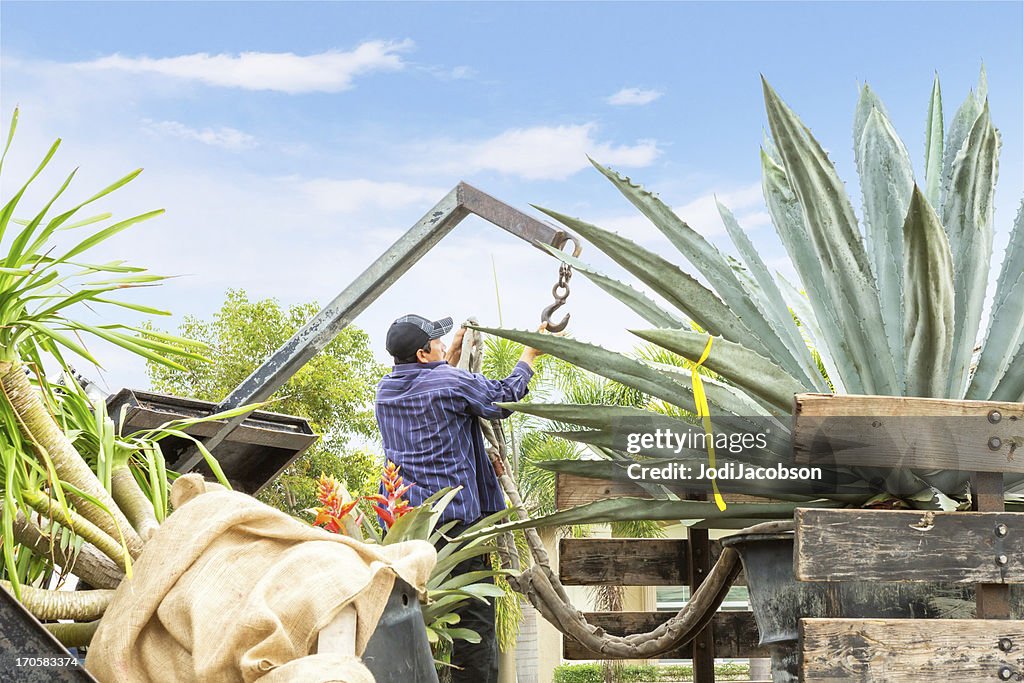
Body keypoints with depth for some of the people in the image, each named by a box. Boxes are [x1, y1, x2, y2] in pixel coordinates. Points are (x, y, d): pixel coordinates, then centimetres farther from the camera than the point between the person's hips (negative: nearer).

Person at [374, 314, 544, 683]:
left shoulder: (386, 390, 10)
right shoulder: (451, 383, -10)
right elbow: (505, 397, 5)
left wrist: (453, 353, 34)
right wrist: (531, 353, 19)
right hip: (455, 520, -7)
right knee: (474, 618, -2)